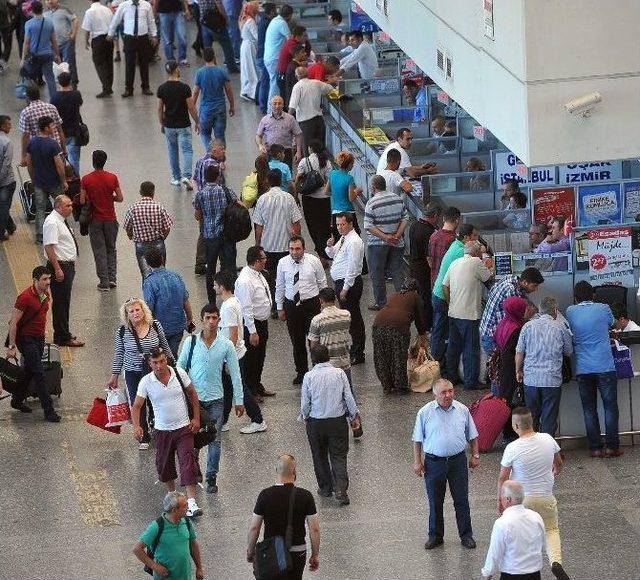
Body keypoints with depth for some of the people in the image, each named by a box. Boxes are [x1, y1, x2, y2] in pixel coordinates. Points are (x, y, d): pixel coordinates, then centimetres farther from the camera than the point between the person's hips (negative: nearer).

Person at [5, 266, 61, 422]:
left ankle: (17, 400, 36)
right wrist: (12, 347, -19)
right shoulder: (25, 297, -21)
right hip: (26, 339, -8)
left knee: (29, 371, 19)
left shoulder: (46, 295, 4)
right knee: (39, 374, -9)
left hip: (39, 338, 8)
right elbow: (13, 322, -18)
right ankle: (48, 411, -7)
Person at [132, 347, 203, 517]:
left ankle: (191, 503, -13)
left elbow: (192, 394, 5)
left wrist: (196, 418, 3)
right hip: (162, 431, 1)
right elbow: (136, 406, -8)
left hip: (183, 428, -1)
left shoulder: (179, 373, -8)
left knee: (188, 464, -11)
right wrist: (136, 426, -24)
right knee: (164, 465, 12)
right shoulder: (146, 382, -10)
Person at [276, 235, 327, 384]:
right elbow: (280, 286, 6)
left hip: (311, 304, -2)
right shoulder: (283, 263, -3)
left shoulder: (314, 261, -6)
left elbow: (322, 283, 3)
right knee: (297, 342, 10)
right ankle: (301, 371, 25)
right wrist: (280, 308, 7)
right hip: (291, 305, 2)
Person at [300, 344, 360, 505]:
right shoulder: (339, 374, -8)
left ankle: (325, 488, 27)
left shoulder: (309, 377, -11)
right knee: (339, 456, 6)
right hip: (338, 420, 1)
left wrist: (305, 416, 15)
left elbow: (305, 403, -5)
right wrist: (354, 416, 9)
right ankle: (341, 490, -8)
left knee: (320, 456, 17)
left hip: (316, 423, -1)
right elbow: (349, 398, -4)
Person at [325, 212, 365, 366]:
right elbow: (331, 254, 23)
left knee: (353, 317, -2)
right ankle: (355, 349, 28)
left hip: (350, 282, -10)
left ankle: (357, 354, 5)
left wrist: (345, 288, -21)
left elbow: (352, 268, -22)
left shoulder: (354, 242, -20)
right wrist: (330, 246, 0)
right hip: (341, 282, 10)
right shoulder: (343, 239, 10)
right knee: (349, 315, 17)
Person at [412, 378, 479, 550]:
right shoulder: (425, 413, -6)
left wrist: (475, 455, 9)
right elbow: (418, 439, 1)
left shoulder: (462, 410, 0)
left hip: (458, 460, 1)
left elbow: (472, 436, 11)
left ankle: (466, 535, 18)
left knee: (462, 500, 7)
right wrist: (417, 461, -1)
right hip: (434, 462, -1)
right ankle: (435, 536, 22)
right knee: (435, 502, 8)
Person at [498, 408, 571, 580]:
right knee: (551, 530, 15)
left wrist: (500, 500, 4)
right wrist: (555, 472, 33)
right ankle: (556, 561, -9)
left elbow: (503, 477, -10)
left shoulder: (512, 448, -20)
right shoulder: (548, 440, -10)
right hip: (546, 496, 2)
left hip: (521, 499, -2)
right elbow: (558, 462, 9)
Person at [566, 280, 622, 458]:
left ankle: (595, 448, 7)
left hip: (583, 369, 2)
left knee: (589, 409, 8)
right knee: (610, 406, 6)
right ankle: (612, 446, 4)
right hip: (605, 367, -2)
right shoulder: (603, 309, -1)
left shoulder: (570, 312, 2)